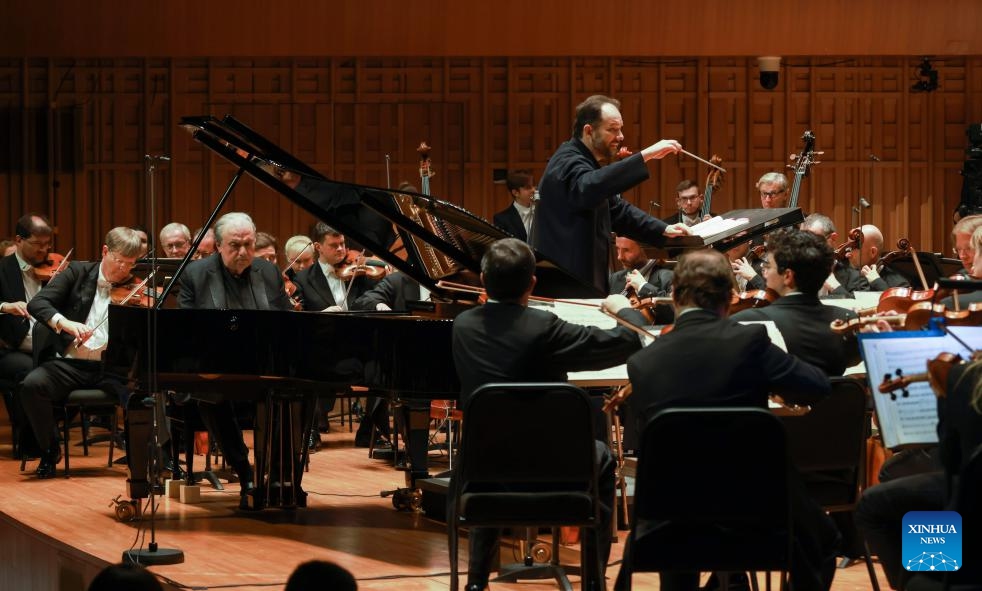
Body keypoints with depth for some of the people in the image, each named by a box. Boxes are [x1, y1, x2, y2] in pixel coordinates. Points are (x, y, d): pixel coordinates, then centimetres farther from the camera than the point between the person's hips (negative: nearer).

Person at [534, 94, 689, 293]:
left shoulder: (584, 162, 17)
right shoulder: (568, 163, -16)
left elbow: (616, 210, 22)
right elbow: (588, 187, -40)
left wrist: (662, 230, 7)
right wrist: (644, 155, -42)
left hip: (584, 280, 10)